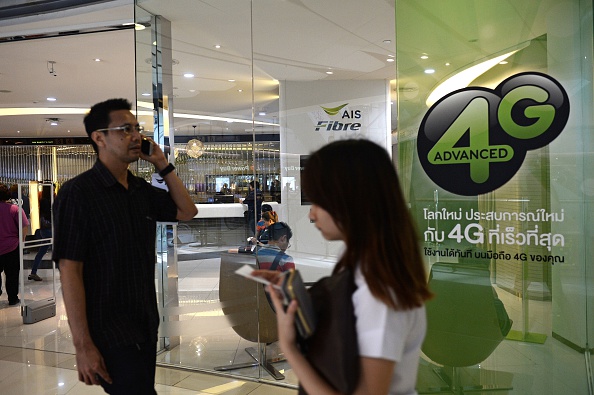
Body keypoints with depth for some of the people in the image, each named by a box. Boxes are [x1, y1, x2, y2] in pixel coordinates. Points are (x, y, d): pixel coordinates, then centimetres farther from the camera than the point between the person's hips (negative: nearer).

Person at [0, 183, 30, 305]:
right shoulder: (15, 209, -11)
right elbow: (25, 227, -15)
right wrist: (22, 239, 2)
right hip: (12, 247, -2)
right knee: (12, 275, 8)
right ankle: (13, 299, 15)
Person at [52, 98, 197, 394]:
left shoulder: (142, 190, 5)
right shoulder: (77, 193, -14)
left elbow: (187, 211, 14)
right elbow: (69, 272, -17)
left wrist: (163, 166, 1)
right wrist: (83, 346, -19)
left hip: (146, 323, 7)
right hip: (109, 330, -7)